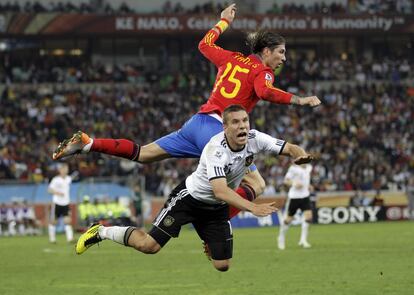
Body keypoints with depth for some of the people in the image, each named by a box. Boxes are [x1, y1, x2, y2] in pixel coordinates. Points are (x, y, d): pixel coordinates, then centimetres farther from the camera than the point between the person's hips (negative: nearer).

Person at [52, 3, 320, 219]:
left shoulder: (232, 58, 16)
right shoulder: (262, 71, -4)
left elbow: (205, 44, 32)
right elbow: (265, 92, -26)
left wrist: (225, 21, 44)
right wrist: (298, 100, -23)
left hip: (197, 123, 8)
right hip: (216, 129, -8)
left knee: (142, 154, 13)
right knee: (256, 186, -8)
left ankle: (87, 143, 3)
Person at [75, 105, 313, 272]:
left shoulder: (254, 139, -16)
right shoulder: (216, 149, -33)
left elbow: (290, 148, -13)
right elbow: (220, 191, -43)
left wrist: (300, 154, -38)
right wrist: (253, 207, -54)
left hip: (217, 208, 6)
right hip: (190, 197, -6)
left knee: (222, 265, 2)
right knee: (149, 245, -15)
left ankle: (210, 243, 40)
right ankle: (103, 232, 11)